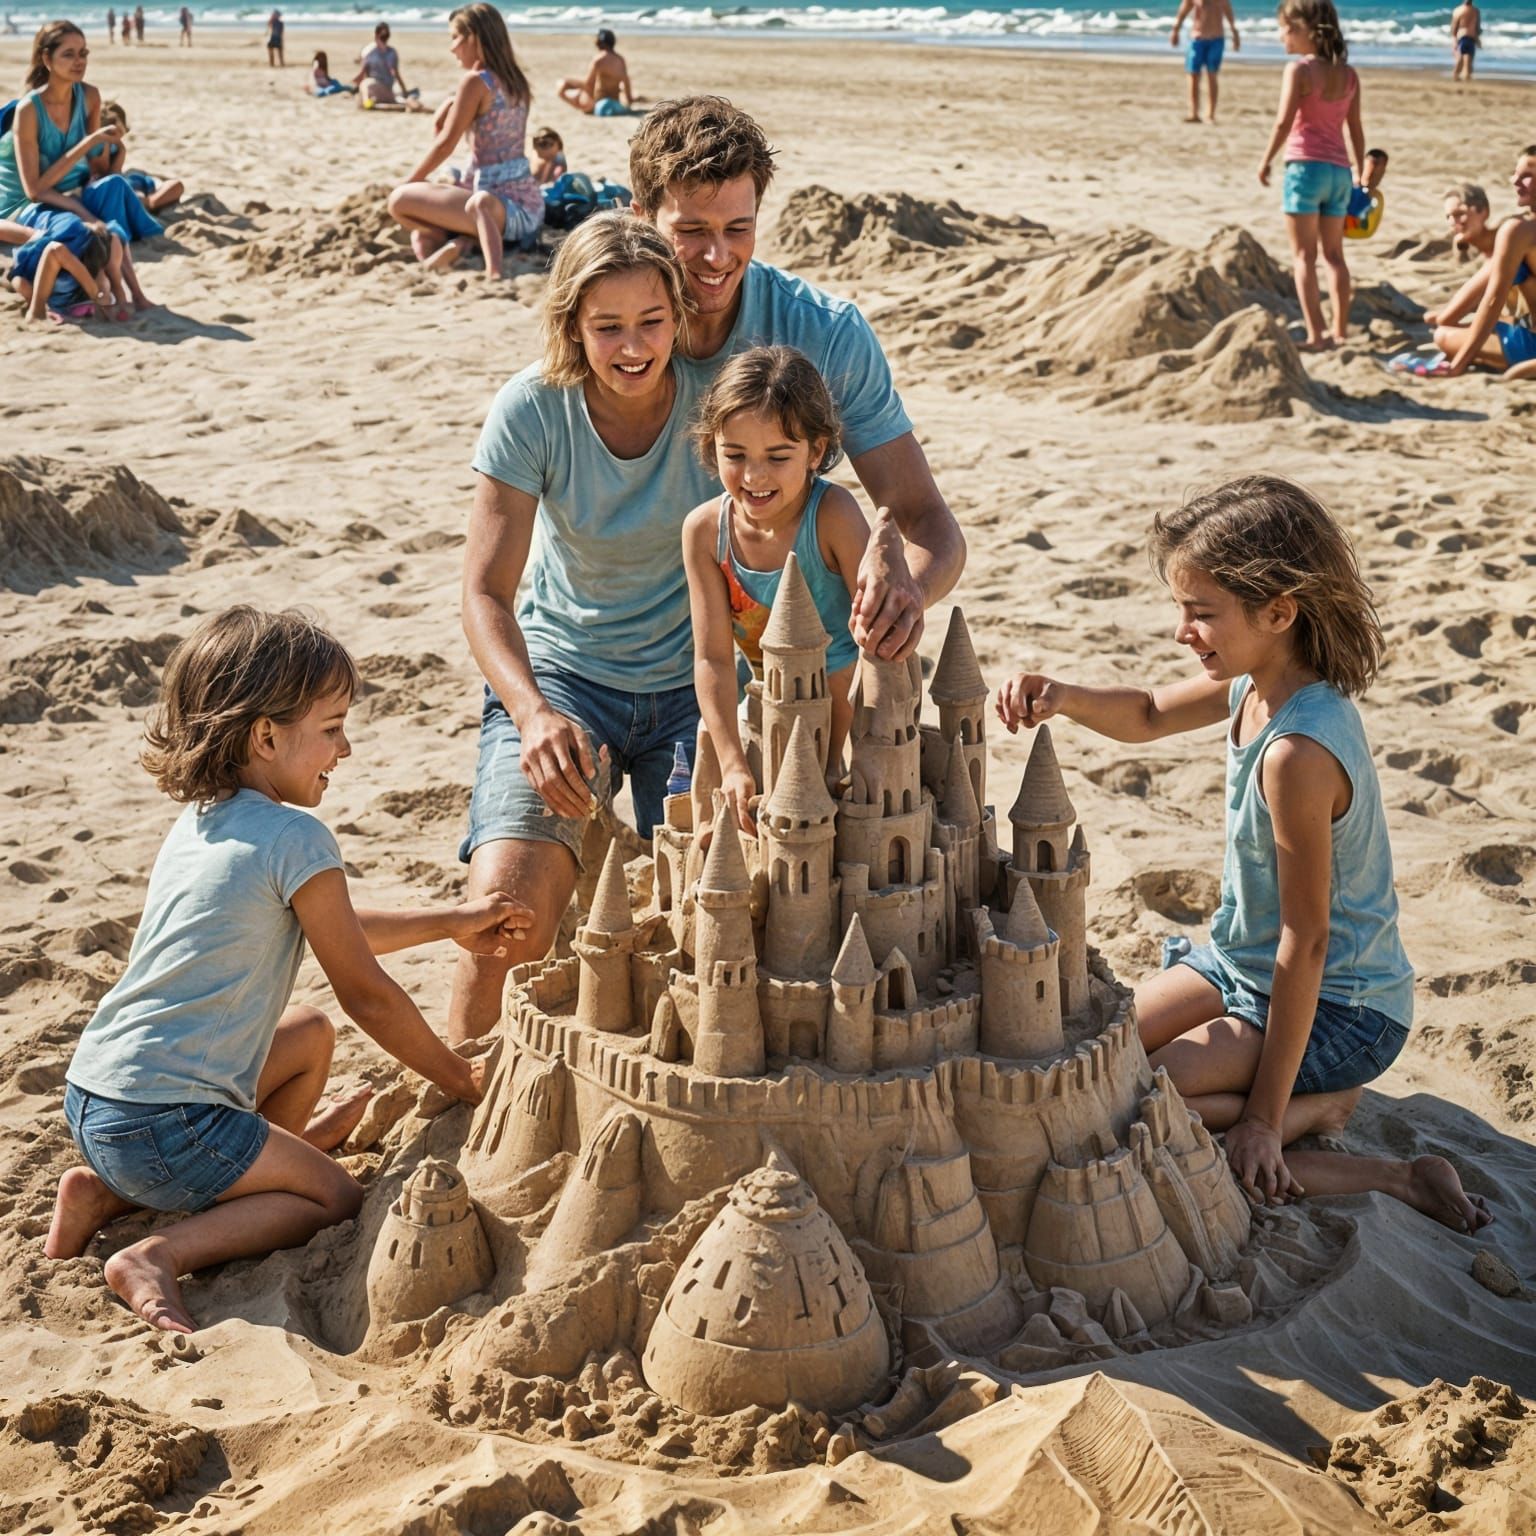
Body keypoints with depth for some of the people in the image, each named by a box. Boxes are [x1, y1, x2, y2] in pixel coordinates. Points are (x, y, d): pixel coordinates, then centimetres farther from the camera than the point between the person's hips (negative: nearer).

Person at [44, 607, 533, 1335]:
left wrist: (452, 921, 28)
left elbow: (331, 930, 25)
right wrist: (461, 1080, 7)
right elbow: (366, 993, -5)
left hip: (91, 1099, 8)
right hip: (168, 1123, -8)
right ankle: (161, 1253, -13)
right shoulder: (296, 839, -14)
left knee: (311, 1034, 26)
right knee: (335, 1197, 7)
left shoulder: (198, 819, 12)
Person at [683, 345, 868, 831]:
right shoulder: (705, 530, -14)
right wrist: (733, 765, -27)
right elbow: (712, 658, -15)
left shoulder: (832, 514, -24)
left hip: (849, 706, -4)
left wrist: (831, 762, -25)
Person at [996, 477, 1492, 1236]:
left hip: (1337, 1010, -9)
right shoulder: (1258, 682, -6)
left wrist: (1265, 1117, -20)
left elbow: (1305, 942, -27)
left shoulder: (1297, 752, -32)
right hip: (1241, 962, 9)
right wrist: (1064, 697, -10)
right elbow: (1147, 716, 13)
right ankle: (1312, 1098, 15)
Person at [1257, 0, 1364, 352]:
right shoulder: (1348, 75, 8)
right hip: (1339, 171, 6)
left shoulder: (1299, 70, -9)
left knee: (1304, 256, -2)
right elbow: (1355, 129, 12)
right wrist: (1363, 175, 19)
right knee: (1334, 254, 15)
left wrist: (1265, 161, -3)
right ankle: (1340, 330, 17)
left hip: (1305, 167, -6)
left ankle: (1315, 335, -9)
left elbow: (1284, 122, -15)